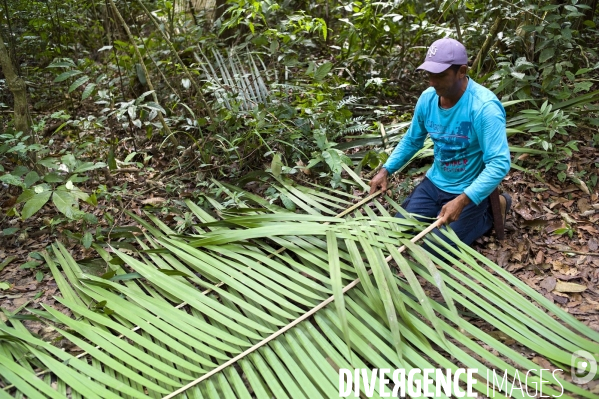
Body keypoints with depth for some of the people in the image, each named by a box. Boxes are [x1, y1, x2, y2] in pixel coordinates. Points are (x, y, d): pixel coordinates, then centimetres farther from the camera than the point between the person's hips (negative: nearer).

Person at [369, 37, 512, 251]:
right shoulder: (427, 98, -6)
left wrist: (461, 201, -39)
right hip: (434, 183, 6)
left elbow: (499, 164, -29)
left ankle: (491, 211, 12)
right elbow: (411, 140, 10)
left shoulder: (485, 107, -26)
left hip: (469, 191, -6)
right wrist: (386, 170, -2)